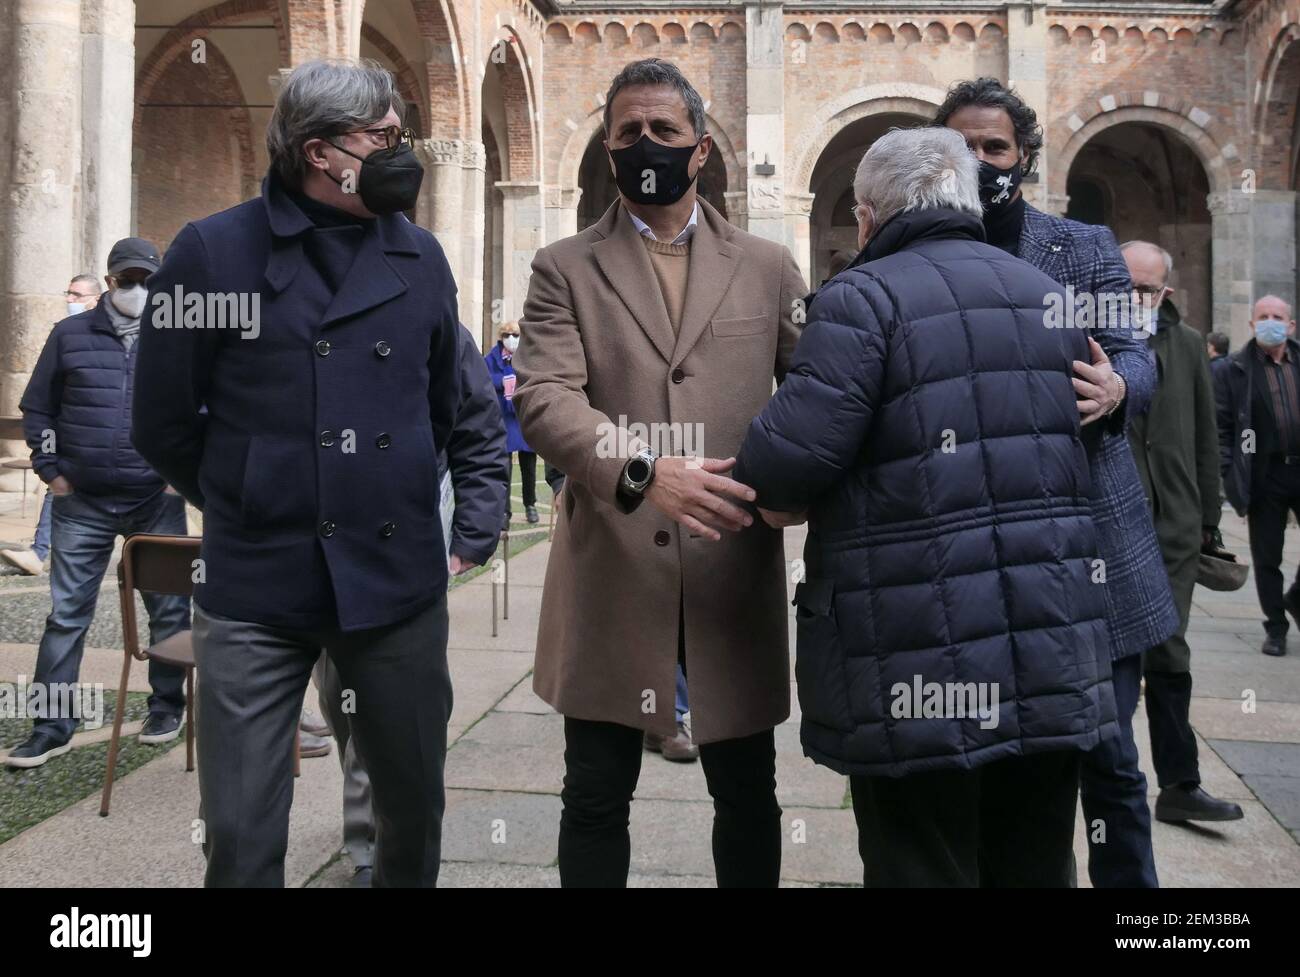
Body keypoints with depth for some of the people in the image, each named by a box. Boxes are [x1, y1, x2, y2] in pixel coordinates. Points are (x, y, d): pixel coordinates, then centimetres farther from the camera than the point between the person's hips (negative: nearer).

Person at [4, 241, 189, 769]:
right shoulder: (70, 335, 7)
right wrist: (51, 469, 2)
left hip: (158, 501, 0)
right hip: (81, 503, 1)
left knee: (169, 608, 7)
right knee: (67, 613, 2)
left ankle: (166, 707, 23)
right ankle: (51, 726, 9)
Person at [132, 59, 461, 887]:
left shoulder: (422, 257, 6)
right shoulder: (213, 250, -5)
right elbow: (165, 422, 3)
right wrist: (248, 504, 11)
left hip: (399, 579, 3)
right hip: (257, 584, -2)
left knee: (416, 804, 14)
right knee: (241, 835, 3)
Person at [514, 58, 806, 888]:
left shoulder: (767, 266, 10)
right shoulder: (564, 269, 5)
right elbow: (544, 400, -9)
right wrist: (640, 471, -26)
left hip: (735, 575, 2)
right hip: (610, 577, -1)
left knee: (747, 794, 13)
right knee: (596, 799, 9)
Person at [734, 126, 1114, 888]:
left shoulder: (865, 296, -10)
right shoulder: (1049, 295, 13)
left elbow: (791, 456, -19)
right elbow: (1080, 445, 18)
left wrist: (763, 486, 2)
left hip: (920, 653, -6)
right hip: (1054, 644, 7)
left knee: (925, 868, 6)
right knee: (1035, 868, 19)